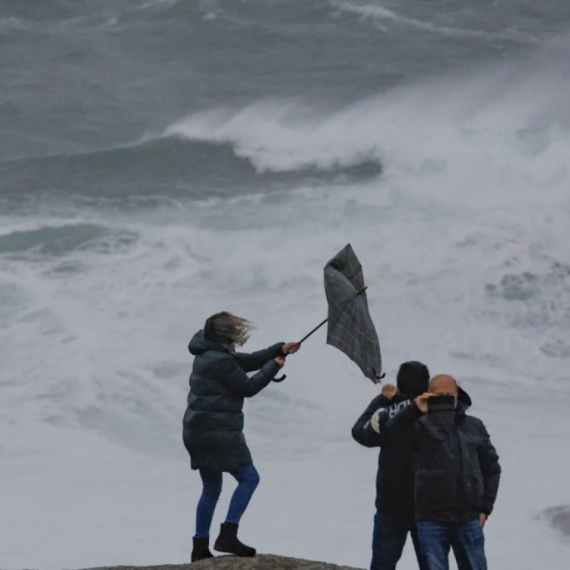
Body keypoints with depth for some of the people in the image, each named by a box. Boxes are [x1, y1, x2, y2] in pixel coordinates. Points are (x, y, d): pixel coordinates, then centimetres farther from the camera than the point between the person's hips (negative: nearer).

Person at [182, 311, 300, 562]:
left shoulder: (210, 353, 13)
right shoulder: (220, 361, -19)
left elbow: (248, 361, 17)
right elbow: (248, 387, -13)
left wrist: (280, 349, 8)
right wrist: (274, 366, -1)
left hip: (198, 431, 10)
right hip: (218, 431, -10)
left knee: (211, 489, 17)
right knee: (249, 477, -5)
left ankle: (200, 547, 18)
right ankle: (228, 536, -13)